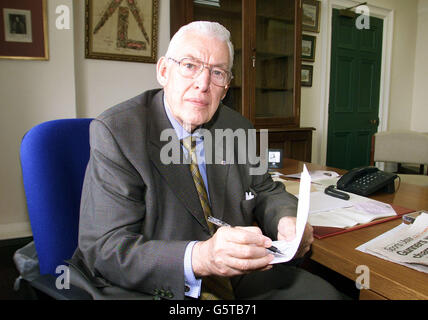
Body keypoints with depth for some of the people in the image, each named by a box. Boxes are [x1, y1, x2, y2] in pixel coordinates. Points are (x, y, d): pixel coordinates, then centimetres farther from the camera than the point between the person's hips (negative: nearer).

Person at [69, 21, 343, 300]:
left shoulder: (238, 129, 1)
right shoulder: (115, 132, -17)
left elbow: (265, 190, 11)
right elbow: (106, 250, -22)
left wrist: (287, 220, -13)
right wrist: (198, 259, -38)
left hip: (236, 279, 4)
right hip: (153, 289, -2)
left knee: (323, 293, -12)